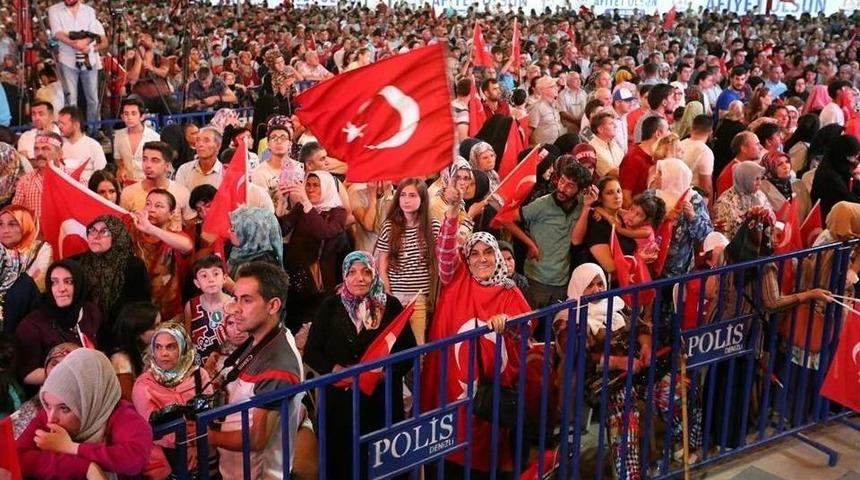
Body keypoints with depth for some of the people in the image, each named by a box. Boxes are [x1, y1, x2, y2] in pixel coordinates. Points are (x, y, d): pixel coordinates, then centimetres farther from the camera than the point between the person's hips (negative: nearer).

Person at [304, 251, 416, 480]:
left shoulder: (391, 305, 2)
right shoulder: (331, 306, 3)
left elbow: (409, 351, 2)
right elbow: (311, 352, 2)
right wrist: (336, 370, -14)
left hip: (383, 400, 0)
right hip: (339, 400, 0)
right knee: (340, 462, 4)